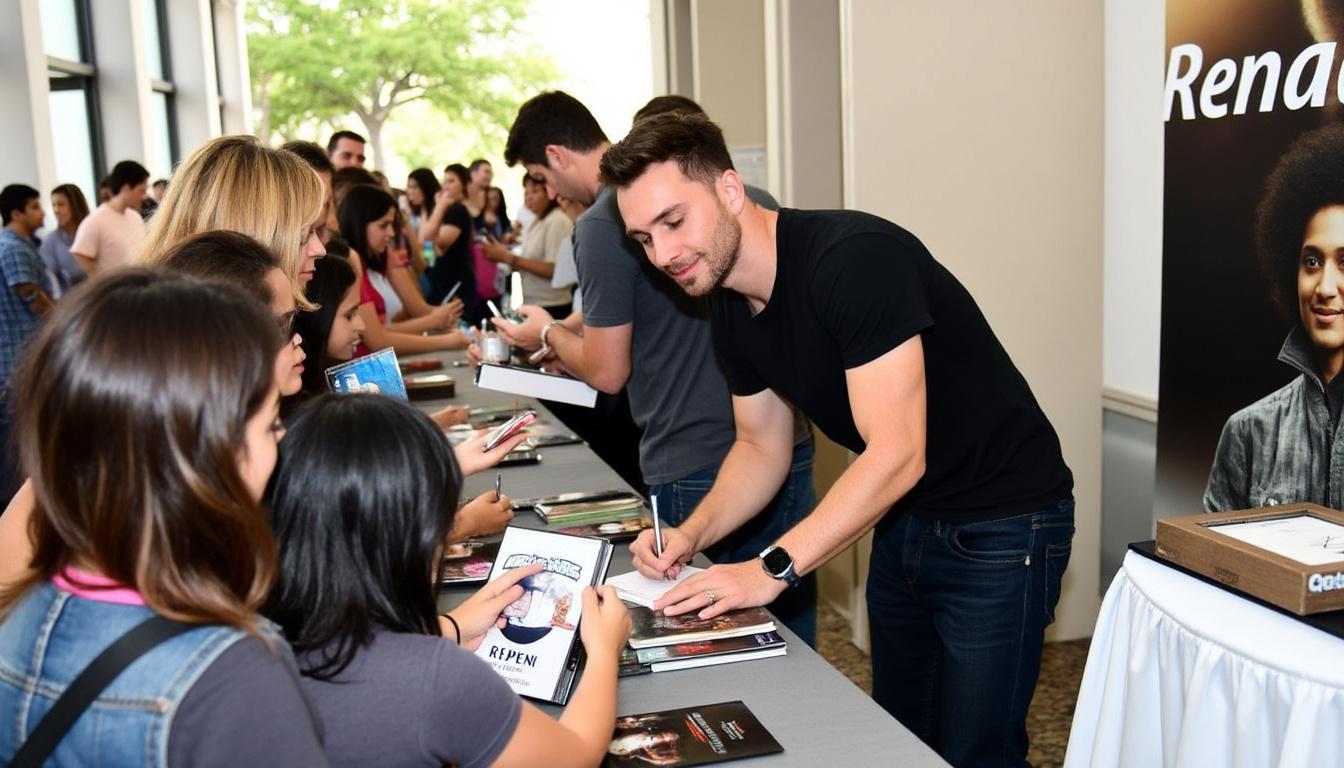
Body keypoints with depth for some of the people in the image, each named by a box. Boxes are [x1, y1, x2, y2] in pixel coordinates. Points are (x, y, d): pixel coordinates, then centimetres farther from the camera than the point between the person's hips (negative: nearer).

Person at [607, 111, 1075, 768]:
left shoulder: (855, 257, -28)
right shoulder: (732, 308, 0)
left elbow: (897, 453, -30)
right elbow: (761, 447, 10)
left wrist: (774, 568, -30)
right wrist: (690, 535, -6)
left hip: (1001, 525, -8)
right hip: (904, 518, 8)